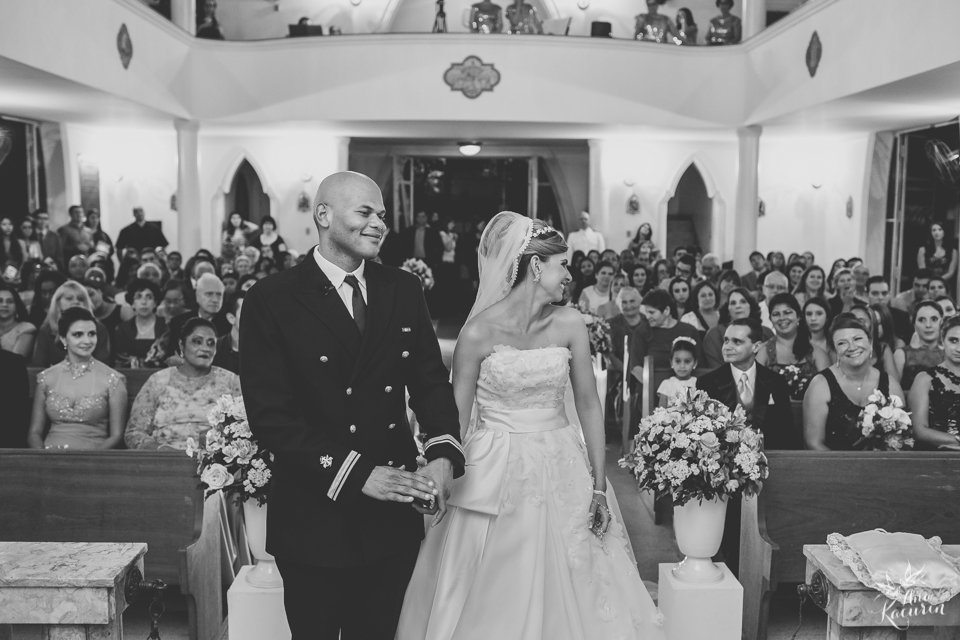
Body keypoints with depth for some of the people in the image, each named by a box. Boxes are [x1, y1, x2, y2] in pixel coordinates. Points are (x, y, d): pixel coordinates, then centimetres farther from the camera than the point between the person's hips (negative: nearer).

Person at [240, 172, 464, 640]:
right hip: (314, 518, -3)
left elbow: (430, 381, 4)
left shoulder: (404, 290, 5)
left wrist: (443, 454, -15)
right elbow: (270, 415, -14)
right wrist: (356, 474, -20)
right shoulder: (271, 300, -9)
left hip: (393, 517, 4)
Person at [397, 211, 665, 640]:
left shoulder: (569, 325, -2)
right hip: (496, 476, -3)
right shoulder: (480, 331, -10)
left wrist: (599, 487, 1)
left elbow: (588, 405, 2)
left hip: (561, 472, 3)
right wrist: (442, 485, -5)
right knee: (494, 597, 6)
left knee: (565, 593, 10)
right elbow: (457, 418, -5)